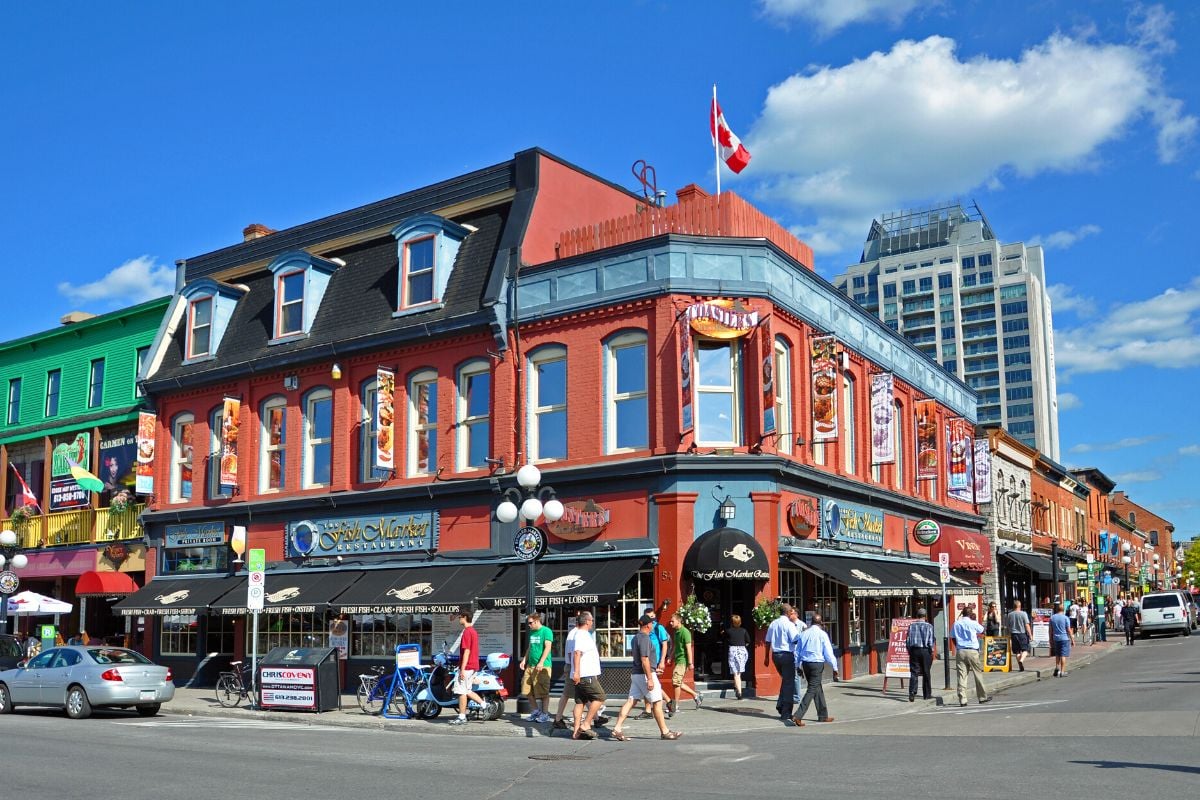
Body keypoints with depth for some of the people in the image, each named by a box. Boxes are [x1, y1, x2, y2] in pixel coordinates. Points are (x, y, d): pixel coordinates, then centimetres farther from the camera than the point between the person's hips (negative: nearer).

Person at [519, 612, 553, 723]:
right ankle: (536, 710, 22)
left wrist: (541, 662, -22)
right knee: (527, 690, 7)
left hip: (543, 666, -8)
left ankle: (544, 714, 8)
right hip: (530, 665, 8)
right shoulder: (532, 632, 17)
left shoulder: (546, 631, -8)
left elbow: (547, 647, -15)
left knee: (543, 691, -2)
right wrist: (524, 660, 14)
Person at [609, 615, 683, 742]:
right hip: (645, 674, -9)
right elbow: (644, 660, -21)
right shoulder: (644, 638, -15)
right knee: (657, 703, 1)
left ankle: (617, 728, -2)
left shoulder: (636, 638, 15)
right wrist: (650, 679, -22)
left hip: (636, 673, 9)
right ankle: (664, 732, 8)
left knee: (631, 701, 5)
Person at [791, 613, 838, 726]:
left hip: (805, 663, 6)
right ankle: (798, 716, -16)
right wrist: (834, 667, 0)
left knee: (818, 688, 19)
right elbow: (828, 653, -8)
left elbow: (797, 651, 12)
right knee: (812, 690, -5)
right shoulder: (822, 634, -8)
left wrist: (798, 666, 21)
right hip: (817, 663, -6)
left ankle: (823, 715, 25)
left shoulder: (803, 633, 7)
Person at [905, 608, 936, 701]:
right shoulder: (928, 626, -4)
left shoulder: (911, 626, 4)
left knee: (913, 673, 0)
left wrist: (909, 651, 12)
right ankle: (927, 695, 17)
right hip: (925, 650, -2)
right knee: (926, 673, 10)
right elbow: (930, 641, -6)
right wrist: (932, 652, 3)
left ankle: (912, 694, -14)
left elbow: (908, 640, 4)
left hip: (914, 650, 2)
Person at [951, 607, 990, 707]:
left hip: (960, 651, 3)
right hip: (972, 651, -3)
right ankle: (982, 697, 18)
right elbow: (982, 630, 14)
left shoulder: (956, 624, 6)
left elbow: (953, 638, 9)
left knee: (962, 675, 1)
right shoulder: (973, 623, -4)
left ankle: (962, 699, -3)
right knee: (978, 673, 10)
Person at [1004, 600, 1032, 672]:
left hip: (1013, 634, 3)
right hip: (1022, 634, -3)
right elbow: (1027, 625, -9)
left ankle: (1020, 666, 10)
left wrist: (1009, 635, 21)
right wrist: (1030, 634, -3)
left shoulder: (1009, 615, 3)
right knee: (1025, 649, 5)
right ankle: (1021, 660, -20)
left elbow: (1006, 626, 9)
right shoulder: (1023, 614, -7)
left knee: (1017, 651, 10)